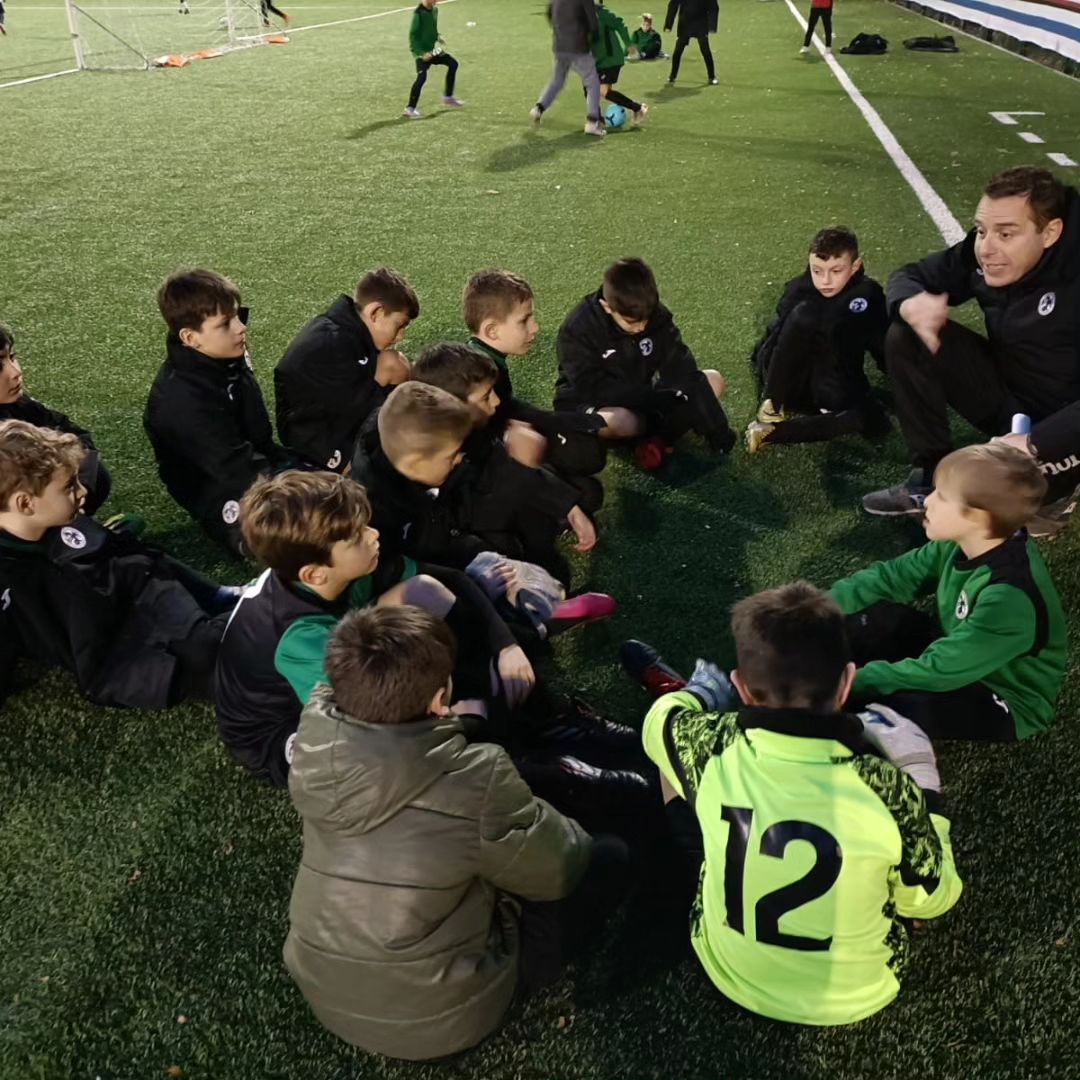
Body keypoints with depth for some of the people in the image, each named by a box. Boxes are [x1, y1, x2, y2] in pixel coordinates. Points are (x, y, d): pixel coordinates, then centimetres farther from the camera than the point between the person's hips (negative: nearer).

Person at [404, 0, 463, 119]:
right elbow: (412, 36, -19)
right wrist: (422, 53, -26)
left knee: (453, 64, 9)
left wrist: (437, 37, 7)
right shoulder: (419, 13, -19)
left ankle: (448, 97, 20)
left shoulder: (434, 10, 5)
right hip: (421, 51, -8)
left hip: (432, 49, 8)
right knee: (422, 77, -18)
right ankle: (410, 108, -8)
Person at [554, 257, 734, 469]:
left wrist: (714, 425, -26)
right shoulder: (578, 328, -23)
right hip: (590, 404, -5)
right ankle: (661, 426, -8)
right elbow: (592, 388, -27)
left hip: (641, 400, 5)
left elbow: (681, 370, -16)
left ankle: (656, 441, -24)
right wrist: (654, 398, -31)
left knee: (714, 380, -11)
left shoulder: (656, 315, -11)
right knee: (618, 421, -41)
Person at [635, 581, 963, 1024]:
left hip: (728, 975, 1)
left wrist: (700, 692, 20)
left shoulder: (713, 746, -27)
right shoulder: (886, 786, -31)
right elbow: (931, 901, -11)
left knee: (669, 752, 10)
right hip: (852, 995, 0)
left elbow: (656, 720, -2)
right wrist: (920, 776, -2)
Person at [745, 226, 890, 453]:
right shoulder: (799, 289, -11)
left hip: (836, 385, 2)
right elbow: (775, 332, -11)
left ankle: (772, 431, -27)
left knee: (871, 420, -30)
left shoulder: (868, 295, -10)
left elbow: (885, 346, -3)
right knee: (804, 314, -29)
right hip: (793, 380, -2)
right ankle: (772, 405, -23)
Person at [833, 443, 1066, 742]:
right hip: (961, 655, 8)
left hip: (1005, 701, -8)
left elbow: (937, 672, -33)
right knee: (863, 617, -6)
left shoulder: (1010, 598, -35)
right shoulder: (964, 544, -11)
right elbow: (893, 576, -2)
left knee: (896, 706, -34)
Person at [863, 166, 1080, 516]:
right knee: (905, 338, -10)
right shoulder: (982, 255, -11)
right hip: (1006, 397, 6)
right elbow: (910, 275, 1)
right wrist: (911, 305, -23)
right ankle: (931, 478, -3)